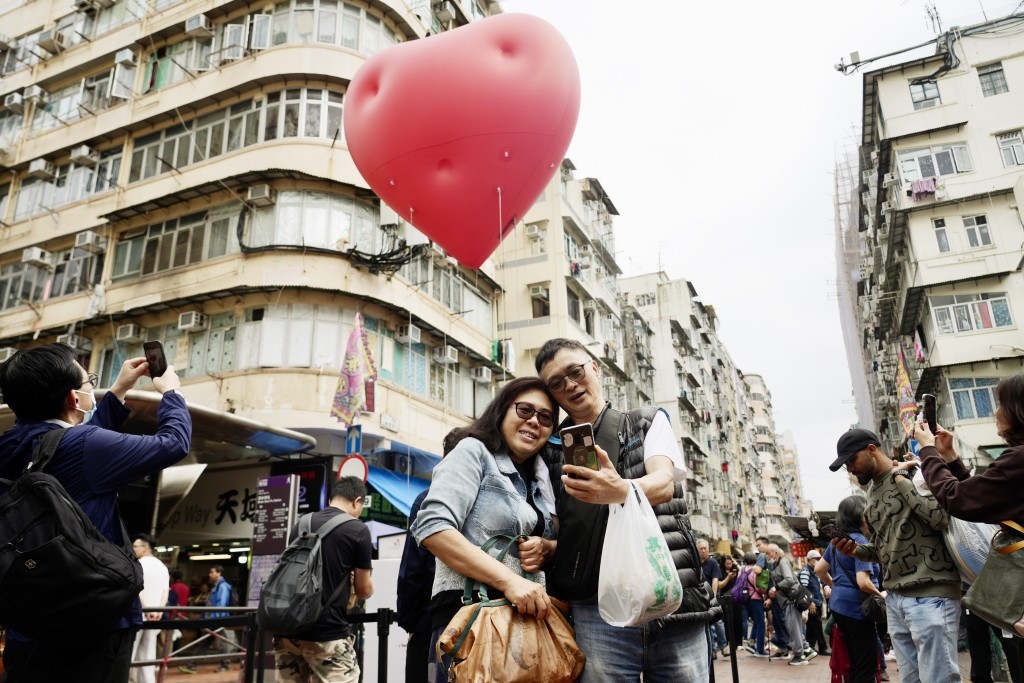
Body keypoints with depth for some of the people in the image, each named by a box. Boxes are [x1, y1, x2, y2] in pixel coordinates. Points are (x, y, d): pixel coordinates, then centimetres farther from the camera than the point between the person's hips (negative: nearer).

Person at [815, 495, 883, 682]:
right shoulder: (860, 542, -16)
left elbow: (819, 569, 16)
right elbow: (863, 582, -23)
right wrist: (881, 595, -7)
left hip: (839, 605, 9)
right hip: (856, 608, -9)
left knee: (855, 663, 18)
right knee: (868, 666, -3)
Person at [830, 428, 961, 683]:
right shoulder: (872, 494, 18)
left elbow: (943, 518, -21)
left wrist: (901, 480, -15)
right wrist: (856, 550, 4)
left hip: (930, 595, -8)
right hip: (894, 598, 8)